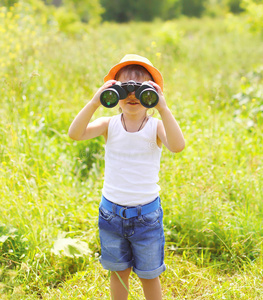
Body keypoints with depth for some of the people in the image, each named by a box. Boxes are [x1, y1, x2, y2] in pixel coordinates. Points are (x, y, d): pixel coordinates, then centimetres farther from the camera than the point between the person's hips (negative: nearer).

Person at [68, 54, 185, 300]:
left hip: (146, 213, -2)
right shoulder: (109, 125, -7)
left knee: (149, 274, 15)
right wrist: (95, 102, -34)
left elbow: (177, 146, -32)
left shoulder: (155, 127, -11)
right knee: (118, 270, 20)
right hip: (111, 211, 2)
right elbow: (75, 134, -24)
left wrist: (163, 108, -38)